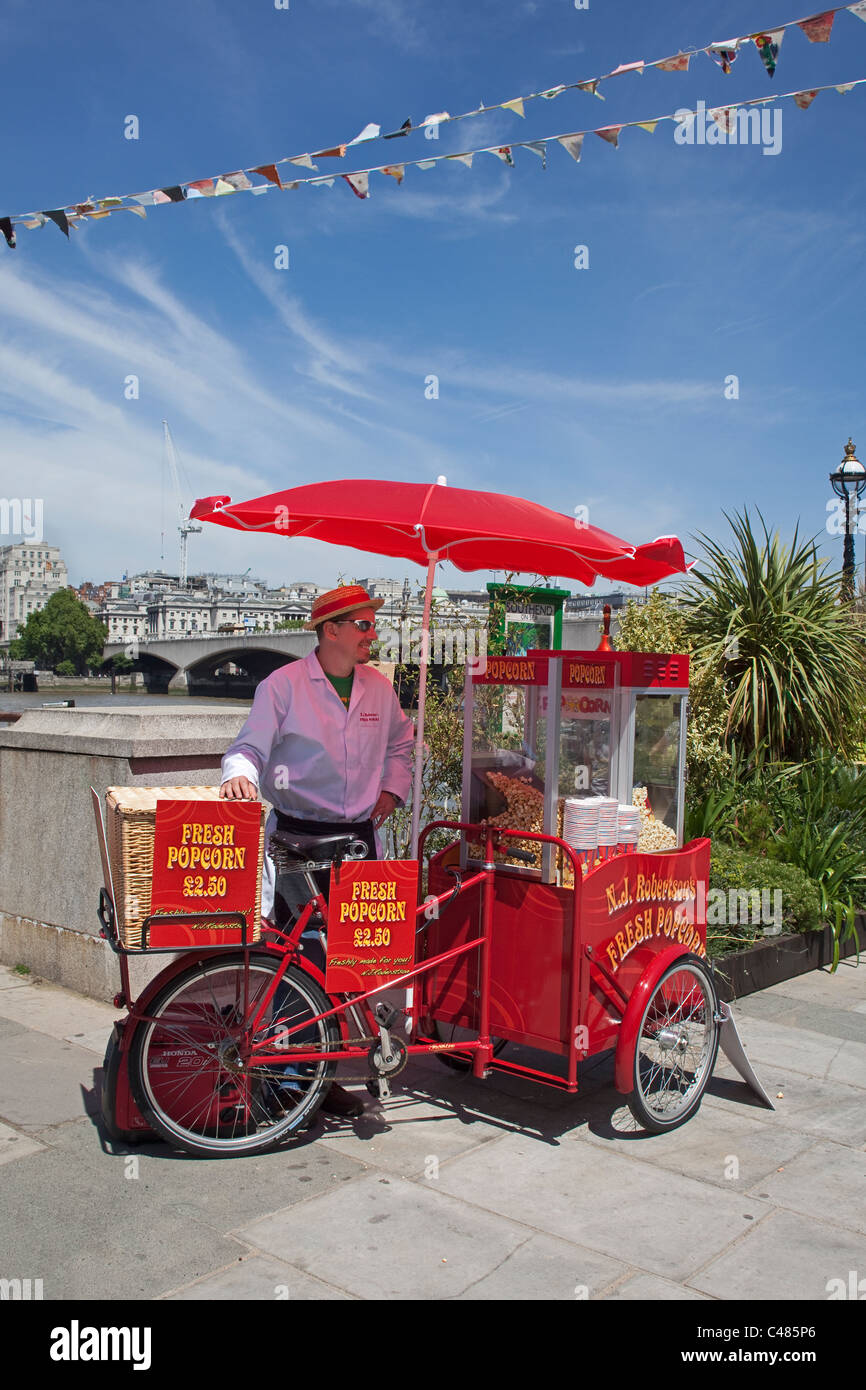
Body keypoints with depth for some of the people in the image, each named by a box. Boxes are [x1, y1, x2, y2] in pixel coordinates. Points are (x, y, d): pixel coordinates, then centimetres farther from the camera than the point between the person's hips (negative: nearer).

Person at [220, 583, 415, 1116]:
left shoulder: (380, 689, 10)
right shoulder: (285, 684, -4)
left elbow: (401, 744, 26)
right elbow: (251, 746, -7)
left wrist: (391, 790, 13)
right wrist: (240, 774, -28)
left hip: (358, 838, 4)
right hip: (297, 835, -4)